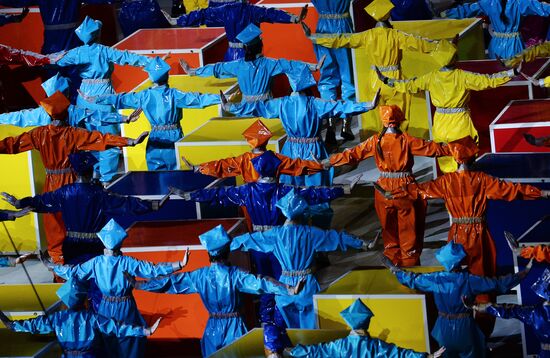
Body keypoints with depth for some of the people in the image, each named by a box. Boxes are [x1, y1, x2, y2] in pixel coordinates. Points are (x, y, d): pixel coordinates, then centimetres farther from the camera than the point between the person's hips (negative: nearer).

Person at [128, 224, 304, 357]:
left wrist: (137, 284, 12)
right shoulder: (234, 275, -15)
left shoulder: (199, 276, -4)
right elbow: (260, 284, -26)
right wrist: (289, 290, -33)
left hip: (212, 329, 3)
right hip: (234, 328, -3)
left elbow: (169, 282, 3)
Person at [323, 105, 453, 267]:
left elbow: (353, 154, 0)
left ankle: (392, 260, 22)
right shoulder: (406, 140, -12)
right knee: (408, 228, 9)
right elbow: (431, 148, -11)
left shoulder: (376, 141, -5)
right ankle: (410, 263, 14)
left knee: (389, 228, 16)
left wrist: (329, 161, 8)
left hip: (385, 191, 2)